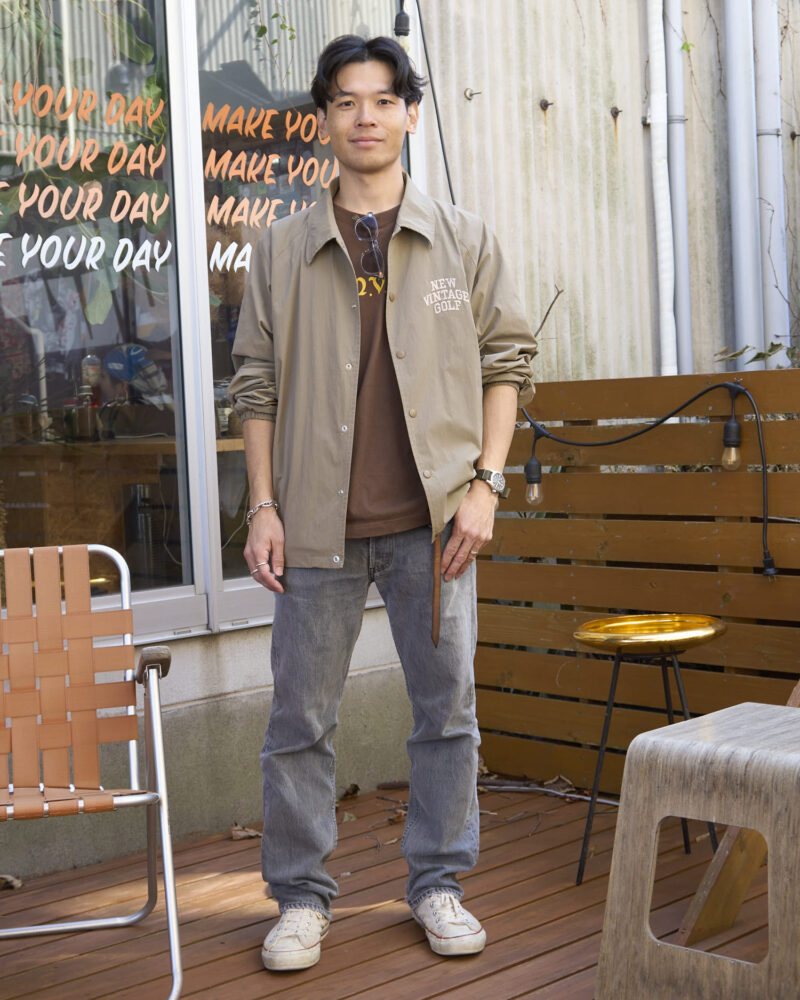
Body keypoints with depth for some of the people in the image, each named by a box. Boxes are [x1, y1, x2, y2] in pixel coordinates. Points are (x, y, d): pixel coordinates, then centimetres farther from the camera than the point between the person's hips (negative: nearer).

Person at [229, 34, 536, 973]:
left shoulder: (462, 239, 7)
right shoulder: (282, 248, 8)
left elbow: (507, 359, 6)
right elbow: (256, 382, 8)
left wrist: (484, 484, -4)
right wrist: (263, 506, 0)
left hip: (431, 519, 0)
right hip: (318, 521, 0)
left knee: (448, 707, 5)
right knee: (300, 717, 4)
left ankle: (437, 883, 21)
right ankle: (301, 896, 18)